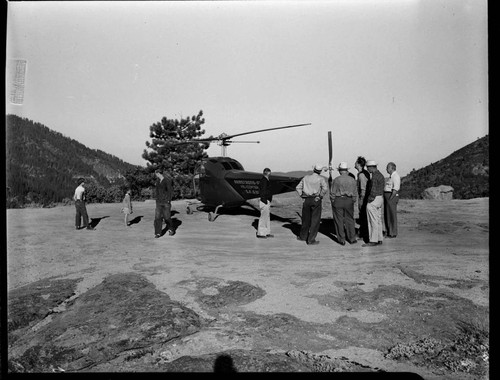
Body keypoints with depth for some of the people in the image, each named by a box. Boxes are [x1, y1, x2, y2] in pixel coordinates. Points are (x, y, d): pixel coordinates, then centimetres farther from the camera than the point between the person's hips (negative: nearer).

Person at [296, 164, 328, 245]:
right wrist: (320, 196, -9)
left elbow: (298, 187, 10)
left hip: (306, 200, 4)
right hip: (316, 200, -4)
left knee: (306, 219, 18)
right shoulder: (321, 178, -4)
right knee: (315, 220, 3)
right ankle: (311, 240, 2)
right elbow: (325, 188, -21)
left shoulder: (306, 177, 9)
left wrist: (302, 196, 10)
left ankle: (303, 236, 32)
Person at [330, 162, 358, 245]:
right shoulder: (352, 180, 0)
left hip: (338, 201, -3)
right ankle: (352, 239, 17)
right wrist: (354, 202, 16)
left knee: (339, 221, 5)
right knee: (349, 220, 13)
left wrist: (332, 201, 5)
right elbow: (355, 193, 5)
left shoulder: (336, 180, -10)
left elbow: (332, 192, -7)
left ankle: (341, 240, 9)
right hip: (349, 201, 3)